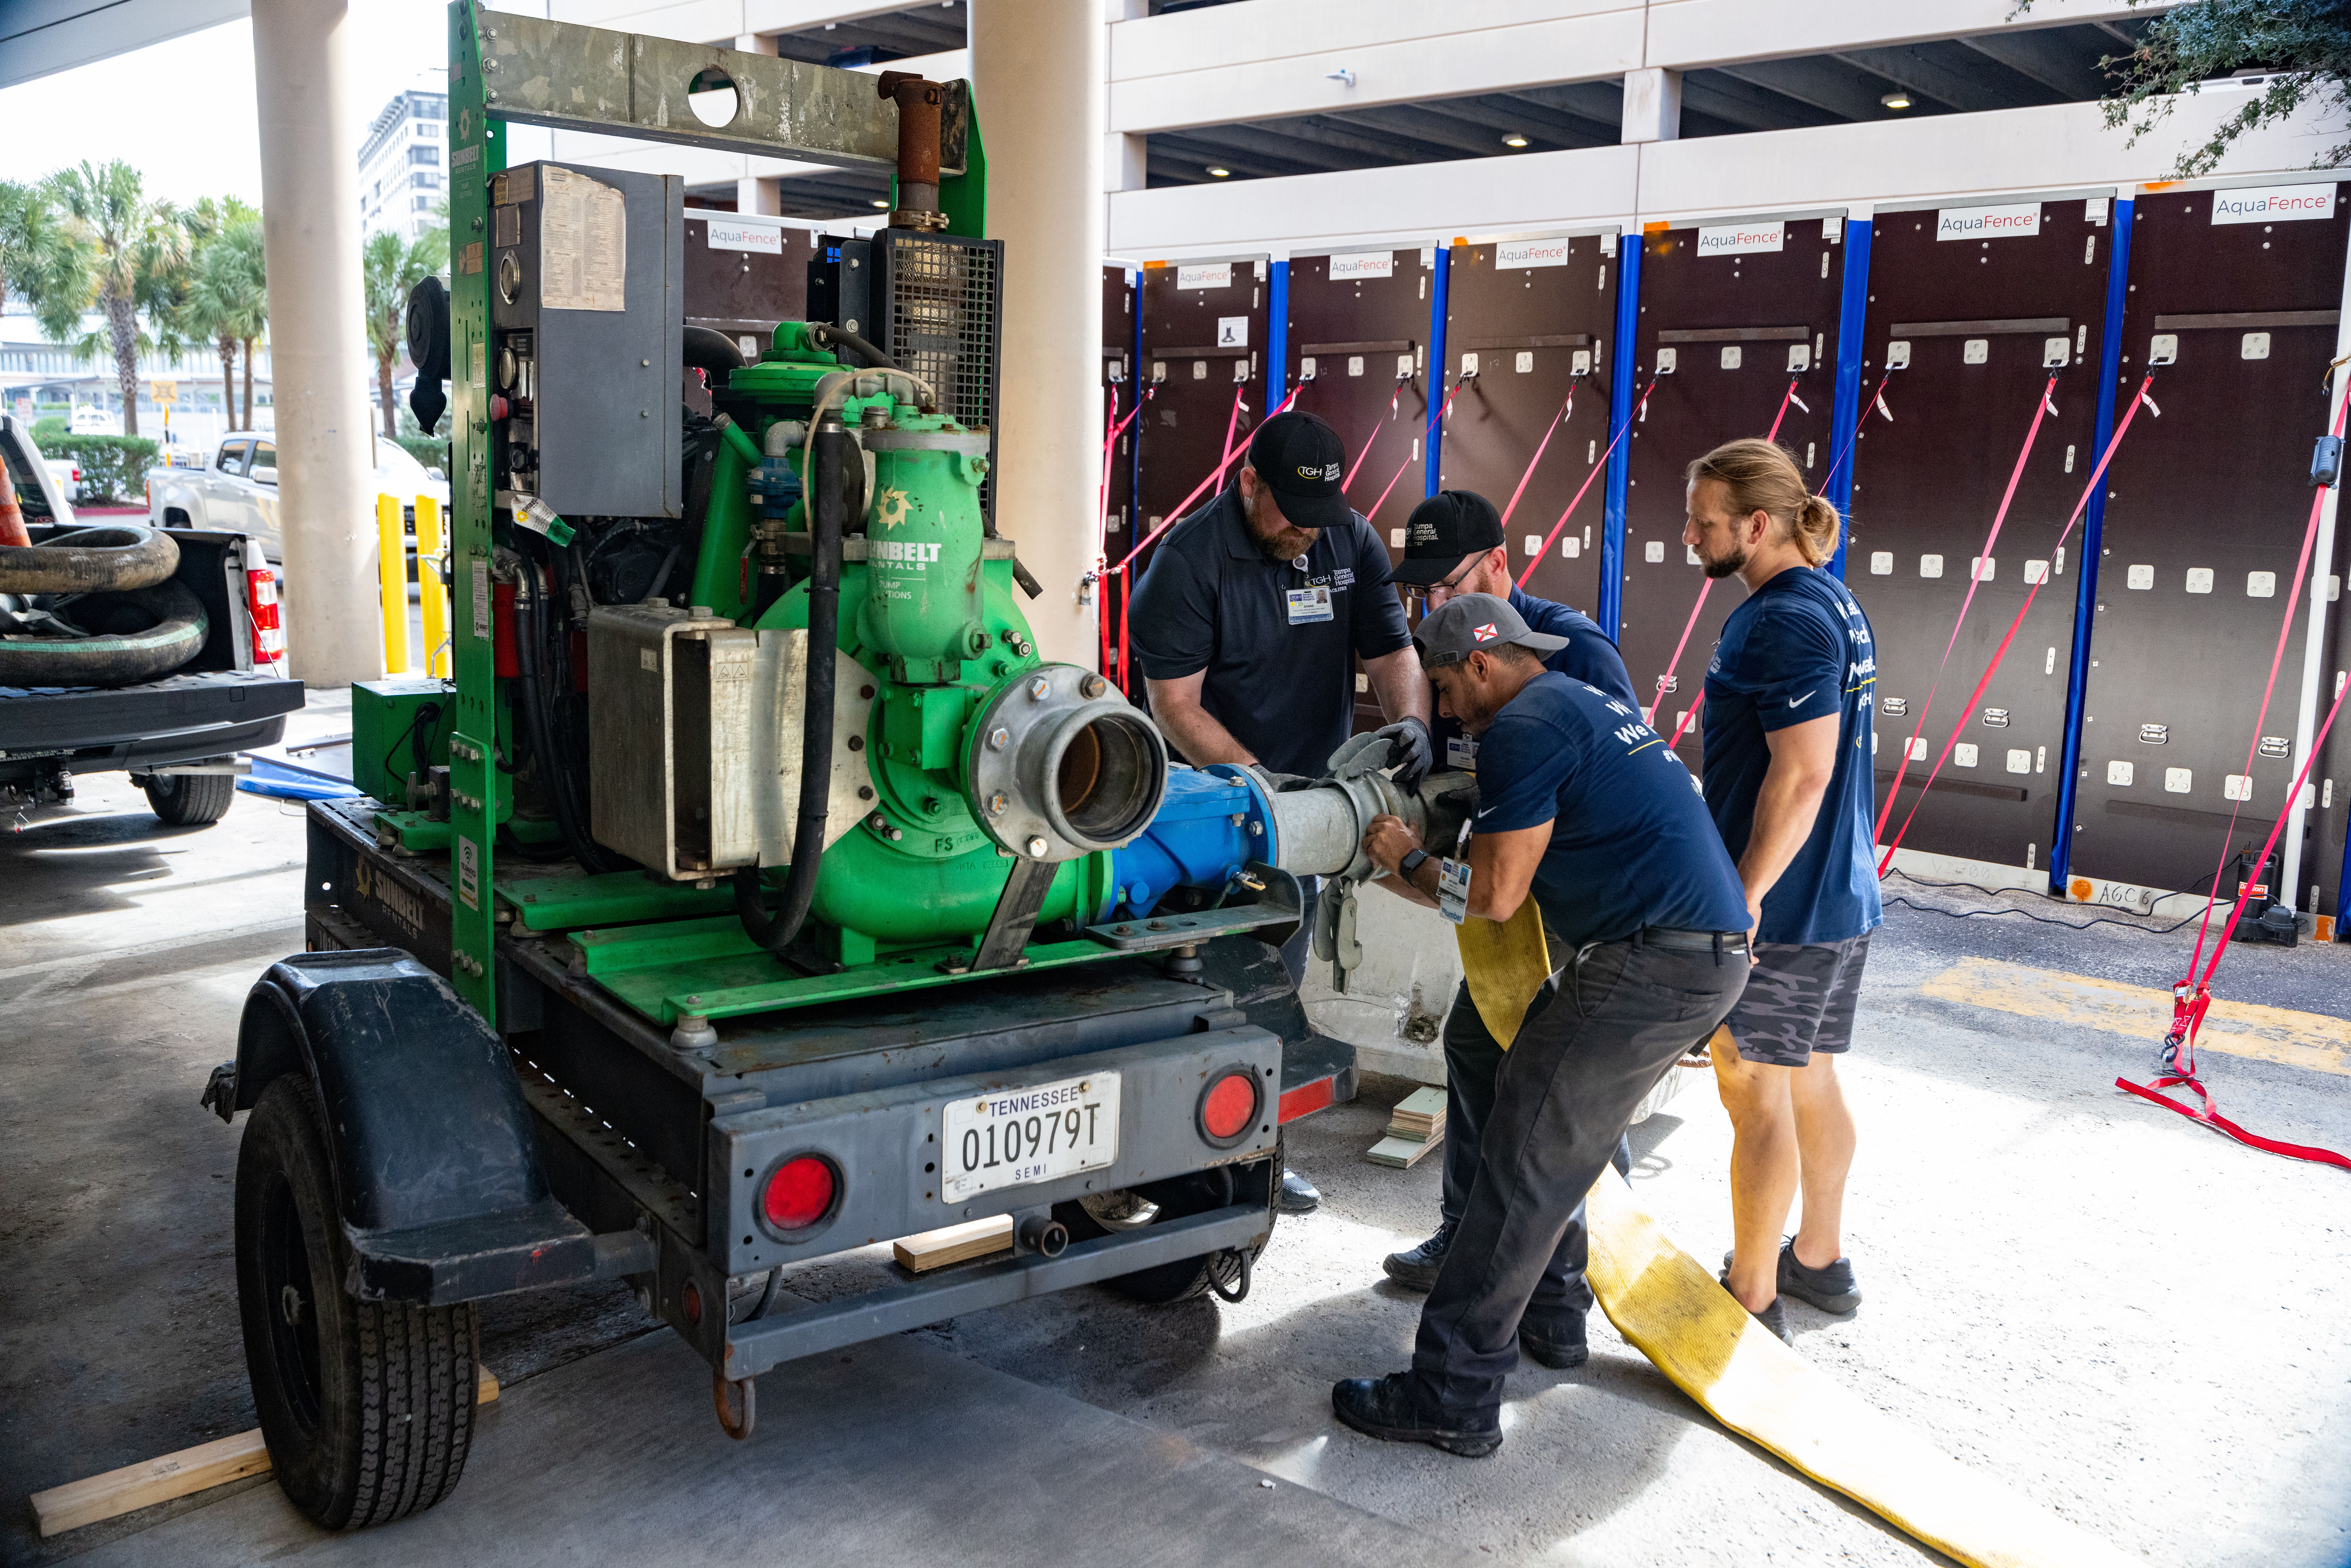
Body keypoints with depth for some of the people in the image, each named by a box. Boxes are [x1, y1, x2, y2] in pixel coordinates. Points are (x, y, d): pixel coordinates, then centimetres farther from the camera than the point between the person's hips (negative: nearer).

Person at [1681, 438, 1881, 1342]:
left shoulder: (1783, 620, -19)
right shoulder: (1835, 604, 12)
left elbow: (1802, 772, -25)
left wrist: (1746, 897, -22)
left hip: (1781, 906, -10)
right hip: (1840, 898, 10)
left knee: (1757, 1095, 0)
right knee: (1810, 1080, 19)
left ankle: (1752, 1302, 11)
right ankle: (1820, 1260, 34)